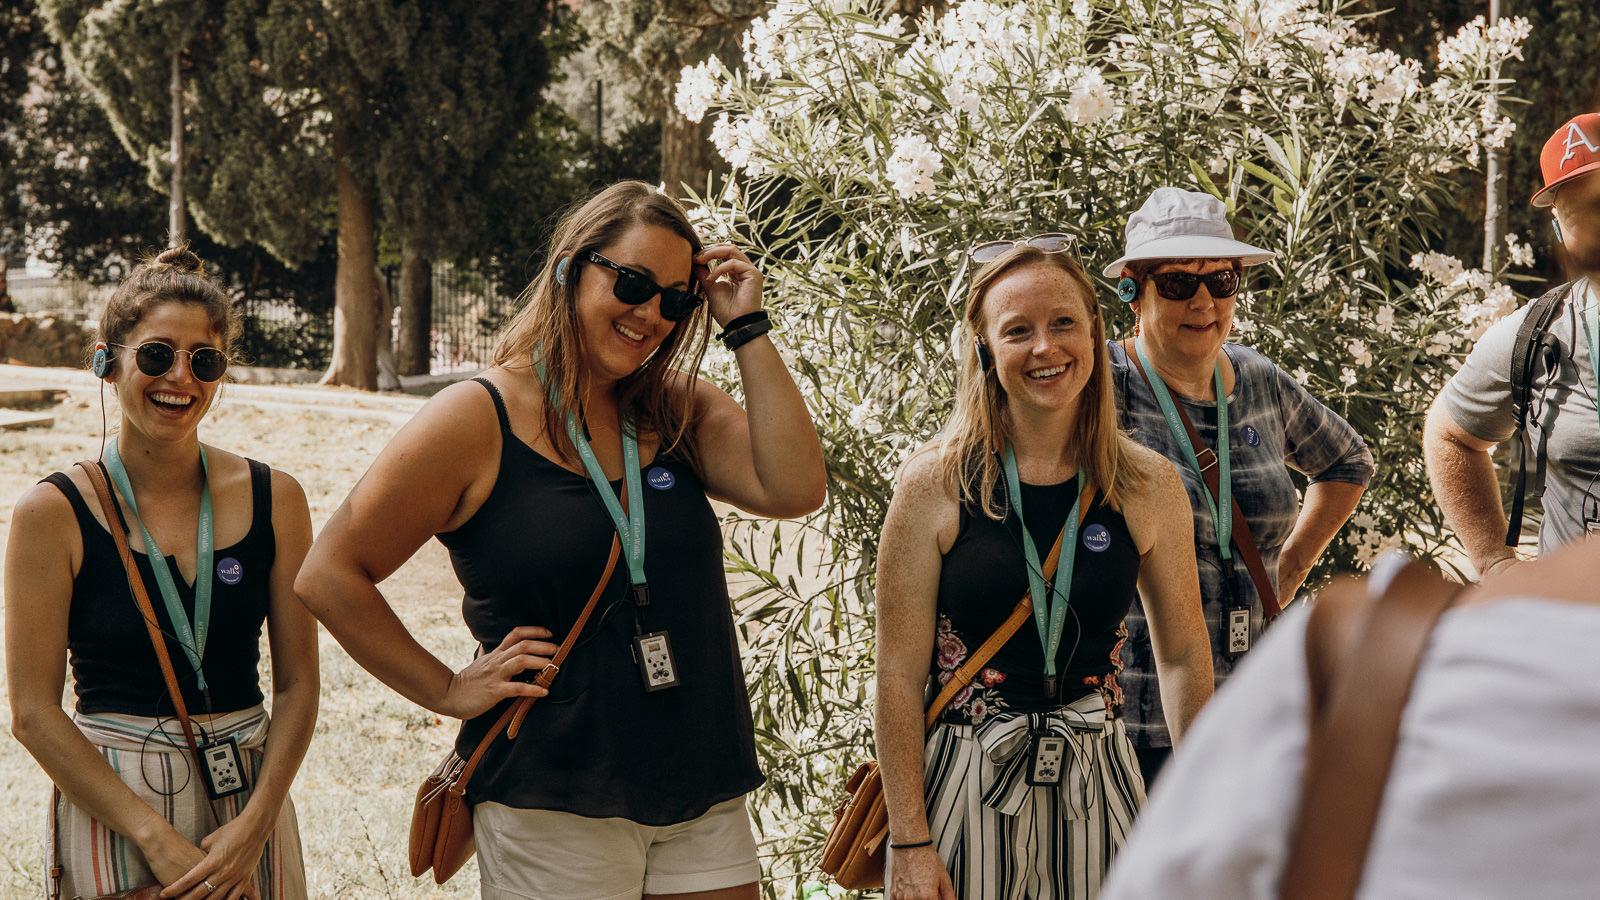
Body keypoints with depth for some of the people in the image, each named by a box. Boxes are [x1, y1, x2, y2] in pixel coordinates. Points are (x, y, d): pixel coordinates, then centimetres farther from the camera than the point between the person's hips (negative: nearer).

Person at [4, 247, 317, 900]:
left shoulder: (274, 499, 0)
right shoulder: (54, 513, -7)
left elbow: (297, 684, 2)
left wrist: (255, 824, -12)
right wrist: (157, 838, -16)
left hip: (251, 802, 2)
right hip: (107, 804, -2)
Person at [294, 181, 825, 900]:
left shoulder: (677, 412, 9)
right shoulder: (477, 420, -6)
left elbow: (795, 489, -8)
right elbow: (329, 577, -4)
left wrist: (747, 329, -5)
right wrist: (449, 691, -4)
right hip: (553, 809, -4)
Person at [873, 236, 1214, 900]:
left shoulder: (1148, 488, -1)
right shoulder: (935, 485, -8)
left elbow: (1184, 657, 9)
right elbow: (899, 675, -8)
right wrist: (910, 844, -11)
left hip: (1095, 786, 2)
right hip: (963, 787, -2)